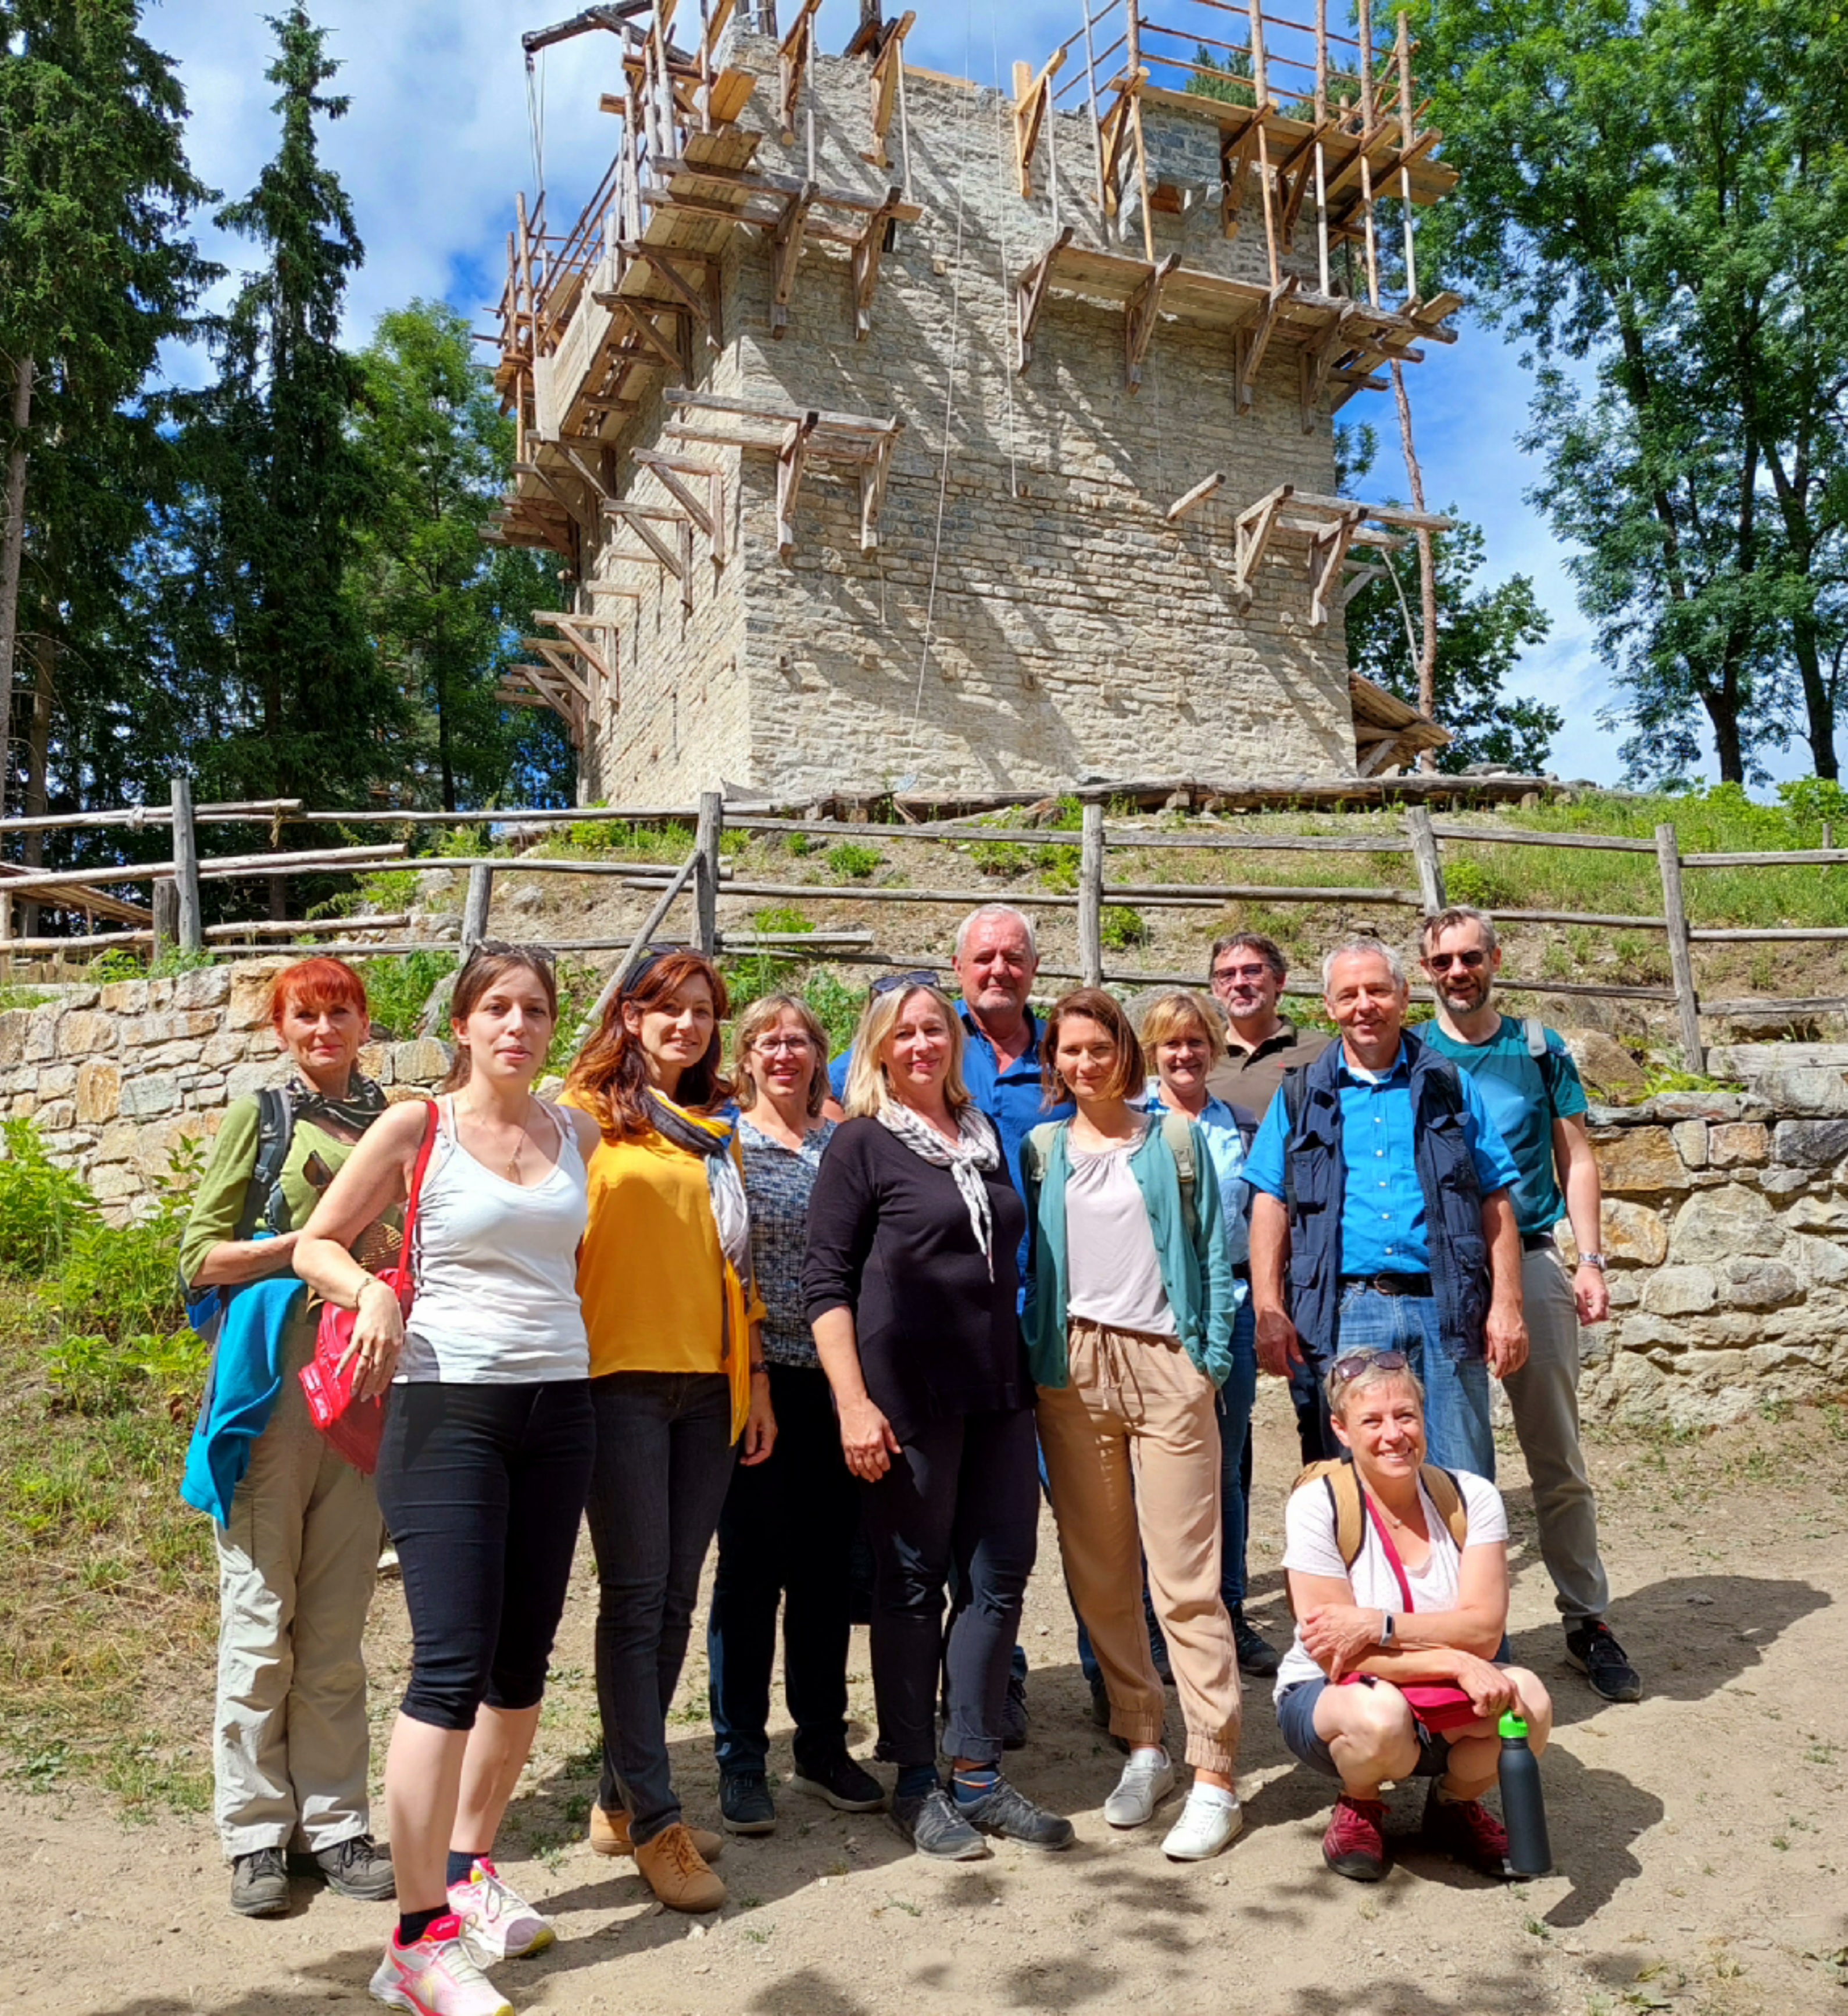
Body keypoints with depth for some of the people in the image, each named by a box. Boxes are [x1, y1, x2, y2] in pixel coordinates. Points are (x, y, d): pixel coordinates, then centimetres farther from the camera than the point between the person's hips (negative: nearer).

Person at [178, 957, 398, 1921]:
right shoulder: (258, 1118, 5)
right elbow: (200, 1257, 1)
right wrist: (308, 1243, -11)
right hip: (272, 1372, -2)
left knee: (338, 1618, 8)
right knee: (259, 1613, 2)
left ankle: (334, 1821, 17)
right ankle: (255, 1829, 14)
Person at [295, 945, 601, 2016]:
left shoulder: (578, 1135, 8)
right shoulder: (417, 1127, -3)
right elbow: (316, 1242, 3)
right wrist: (371, 1290, -15)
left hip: (559, 1405, 5)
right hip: (447, 1404, -5)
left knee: (524, 1658, 11)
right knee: (452, 1663, -9)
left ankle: (470, 1866, 32)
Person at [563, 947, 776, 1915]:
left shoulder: (717, 1130, 17)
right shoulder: (589, 1113, -1)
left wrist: (756, 1379, 15)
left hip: (706, 1384, 6)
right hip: (619, 1376, -6)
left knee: (674, 1598, 9)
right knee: (635, 1597, -3)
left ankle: (621, 1799, 22)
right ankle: (655, 1821, 5)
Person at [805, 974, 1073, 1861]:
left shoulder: (985, 1138, 14)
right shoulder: (862, 1144, -4)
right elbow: (826, 1284, -8)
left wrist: (1022, 1379, 17)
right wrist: (853, 1403, -16)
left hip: (998, 1393, 6)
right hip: (908, 1399, -6)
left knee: (1000, 1579, 8)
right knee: (912, 1585, 4)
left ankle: (977, 1778, 21)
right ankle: (917, 1785, 18)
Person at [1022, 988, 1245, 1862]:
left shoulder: (1177, 1139, 7)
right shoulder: (1040, 1150, 11)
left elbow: (1213, 1250, 6)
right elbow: (1024, 1261, 12)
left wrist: (1210, 1358, -1)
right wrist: (1034, 1361, 3)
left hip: (1165, 1362, -2)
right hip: (1073, 1370, 3)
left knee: (1185, 1576, -5)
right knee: (1098, 1574, 6)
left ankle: (1214, 1776, 0)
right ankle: (1143, 1746, 20)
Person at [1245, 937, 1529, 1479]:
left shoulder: (1449, 1085, 12)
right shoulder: (1301, 1097, 11)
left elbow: (1495, 1200, 9)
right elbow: (1271, 1204, 7)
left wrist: (1506, 1305, 0)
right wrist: (1268, 1311, -3)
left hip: (1444, 1309, 0)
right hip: (1346, 1312, 0)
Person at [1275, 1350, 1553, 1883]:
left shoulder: (1471, 1499, -7)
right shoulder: (1317, 1505, -16)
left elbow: (1484, 1629, -16)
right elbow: (1336, 1655, -20)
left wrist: (1377, 1625, -28)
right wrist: (1457, 1663, -30)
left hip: (1445, 1710, 3)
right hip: (1329, 1699, -3)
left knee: (1527, 1699, -28)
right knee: (1381, 1715, -37)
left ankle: (1454, 1805, 6)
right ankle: (1358, 1809, 1)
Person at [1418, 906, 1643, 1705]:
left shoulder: (1540, 1049, 8)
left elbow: (1576, 1159, 8)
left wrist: (1590, 1260, -2)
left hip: (1531, 1262, 0)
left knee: (1558, 1459, 4)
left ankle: (1587, 1619, 15)